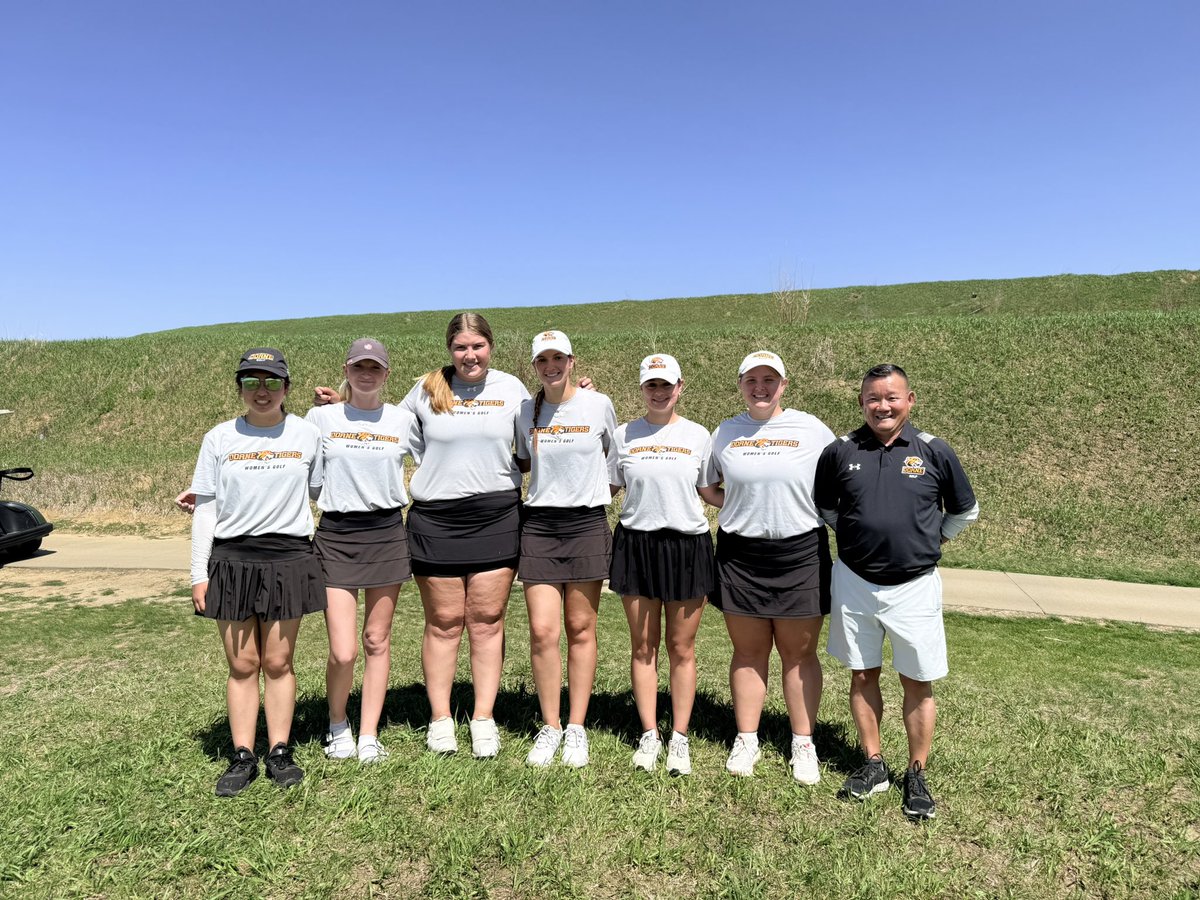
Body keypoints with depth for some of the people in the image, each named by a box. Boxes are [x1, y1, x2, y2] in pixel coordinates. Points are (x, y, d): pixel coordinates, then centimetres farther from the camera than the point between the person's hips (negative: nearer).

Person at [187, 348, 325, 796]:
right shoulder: (220, 438, 3)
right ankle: (242, 757, 17)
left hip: (288, 558, -1)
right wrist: (199, 574, 3)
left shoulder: (308, 434, 2)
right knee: (241, 664, 7)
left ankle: (280, 753, 18)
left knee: (278, 662, 7)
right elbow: (204, 507, 5)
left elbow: (321, 490, 14)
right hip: (231, 560, 1)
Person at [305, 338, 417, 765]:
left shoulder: (403, 420, 5)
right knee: (343, 652, -6)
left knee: (377, 642, 8)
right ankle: (338, 726, 23)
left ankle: (368, 737, 22)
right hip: (335, 536, -1)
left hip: (387, 533, 1)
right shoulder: (321, 417, 3)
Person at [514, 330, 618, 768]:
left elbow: (613, 459, 14)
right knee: (542, 632, -3)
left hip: (587, 523, -2)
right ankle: (550, 727, 14)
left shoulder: (599, 405, -1)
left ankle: (576, 728, 18)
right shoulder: (525, 412, 6)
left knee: (581, 630, 6)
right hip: (538, 525, 2)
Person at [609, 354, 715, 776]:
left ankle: (680, 738, 18)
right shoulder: (624, 435, 5)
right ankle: (649, 735, 20)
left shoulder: (698, 436, 4)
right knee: (643, 646, 7)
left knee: (681, 648, 6)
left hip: (688, 545, 0)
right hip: (637, 544, 1)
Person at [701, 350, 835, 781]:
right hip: (740, 555, 2)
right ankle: (746, 740, 22)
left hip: (800, 552, -1)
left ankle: (803, 745, 21)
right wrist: (739, 506, 1)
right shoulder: (724, 433, 6)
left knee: (799, 652, 7)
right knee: (748, 651, 10)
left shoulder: (811, 430, 0)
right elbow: (706, 487, 15)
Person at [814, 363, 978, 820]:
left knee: (918, 683, 7)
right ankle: (873, 765, 28)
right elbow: (823, 506, 13)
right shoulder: (840, 451, -3)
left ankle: (917, 776, 23)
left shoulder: (934, 451, -5)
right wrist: (854, 535, 7)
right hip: (854, 582, 2)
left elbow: (965, 511, 9)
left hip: (914, 585, -1)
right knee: (862, 676, 12)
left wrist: (928, 541, 7)